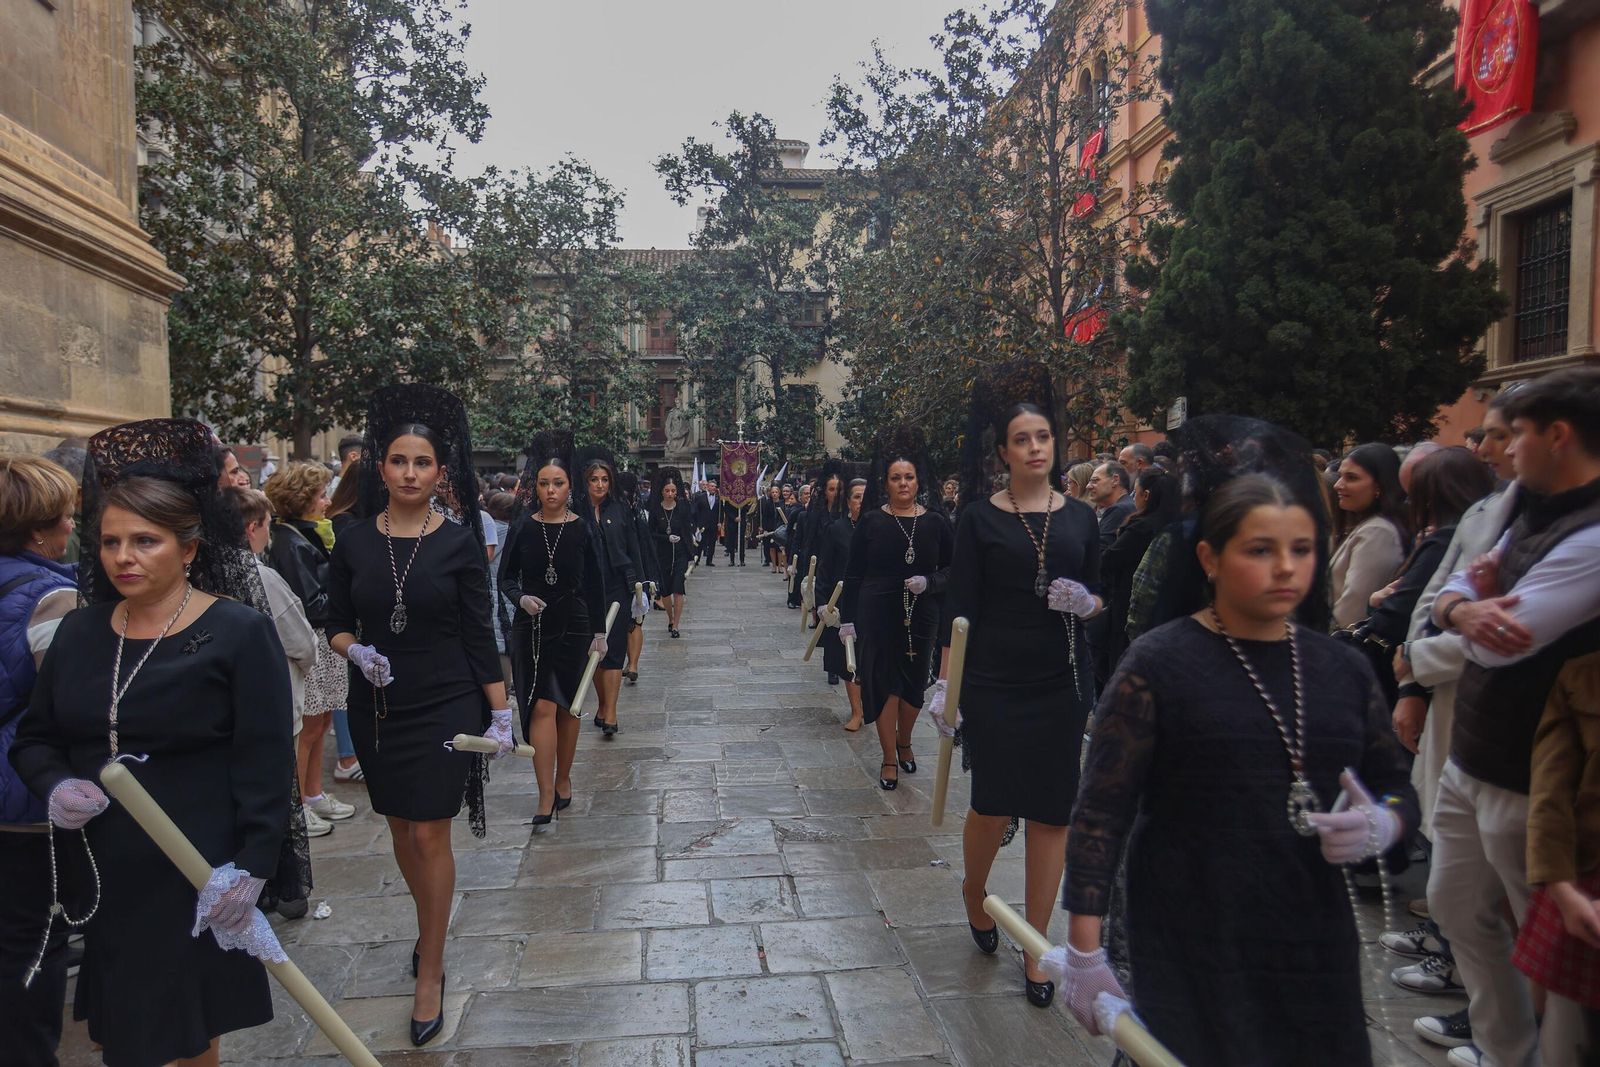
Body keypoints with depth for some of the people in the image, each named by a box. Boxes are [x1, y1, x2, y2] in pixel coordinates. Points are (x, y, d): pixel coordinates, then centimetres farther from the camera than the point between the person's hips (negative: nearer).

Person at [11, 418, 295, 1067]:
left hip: (193, 881, -5)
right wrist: (55, 788, -7)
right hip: (94, 875, 5)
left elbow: (265, 765, -12)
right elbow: (33, 739, 14)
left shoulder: (239, 632, -12)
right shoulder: (79, 632, 4)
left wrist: (250, 869, -16)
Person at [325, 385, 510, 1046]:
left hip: (444, 707, -3)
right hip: (376, 707, 3)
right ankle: (429, 920, 41)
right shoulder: (354, 543, 0)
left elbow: (479, 634, -5)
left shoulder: (459, 541, -7)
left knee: (430, 836, -1)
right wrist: (356, 652, -15)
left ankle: (430, 974, 13)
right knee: (399, 829, 16)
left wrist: (501, 712, -7)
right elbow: (337, 626, 8)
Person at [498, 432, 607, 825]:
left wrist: (599, 631, 1)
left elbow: (595, 585, 3)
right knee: (542, 707, -7)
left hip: (572, 628, 0)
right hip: (530, 629, 0)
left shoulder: (582, 530, -2)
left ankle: (563, 779, 29)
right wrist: (521, 598, -15)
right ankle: (547, 795, -5)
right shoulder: (522, 529, 0)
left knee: (566, 707, 11)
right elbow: (506, 577, 6)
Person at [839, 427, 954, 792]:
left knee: (914, 683, 12)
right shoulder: (871, 521, -3)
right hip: (877, 615, -2)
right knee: (884, 684, 2)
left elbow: (952, 569, 6)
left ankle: (904, 743, 37)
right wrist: (847, 618, -2)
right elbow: (853, 573, 1)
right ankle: (889, 758, 15)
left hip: (921, 616, 2)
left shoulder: (936, 523, 0)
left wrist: (928, 582, -14)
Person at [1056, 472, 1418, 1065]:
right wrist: (1084, 952, -14)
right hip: (1190, 951, -4)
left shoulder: (1342, 667, 5)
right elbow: (1101, 812, -11)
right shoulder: (1160, 663, -10)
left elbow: (1397, 789, 14)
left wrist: (1381, 827, -9)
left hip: (1316, 944, 5)